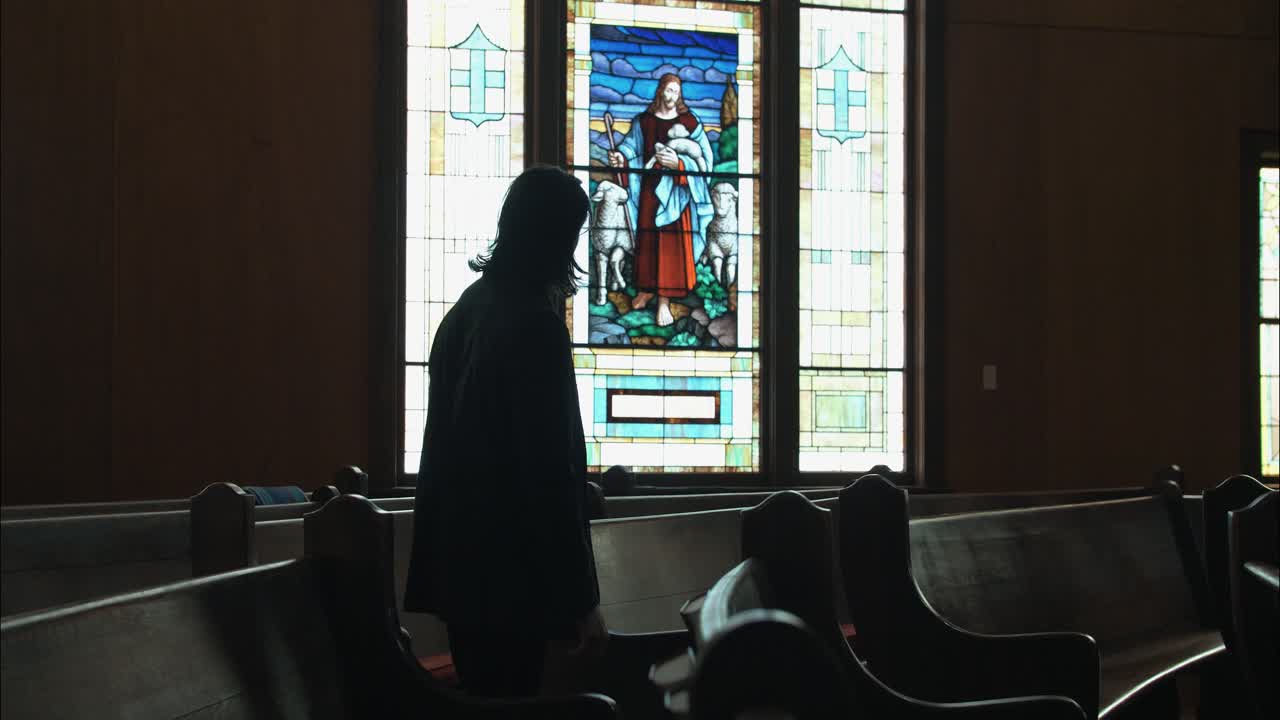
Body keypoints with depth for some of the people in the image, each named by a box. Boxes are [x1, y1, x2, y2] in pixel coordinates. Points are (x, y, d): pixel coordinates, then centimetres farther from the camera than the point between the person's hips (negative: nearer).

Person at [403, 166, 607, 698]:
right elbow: (549, 469, -19)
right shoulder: (535, 324, -16)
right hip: (518, 576, -9)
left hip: (463, 564, 9)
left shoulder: (467, 310, 10)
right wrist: (579, 601, -17)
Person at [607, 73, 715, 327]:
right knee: (647, 239, 7)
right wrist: (621, 158, -22)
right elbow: (631, 146, -1)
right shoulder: (643, 121, 6)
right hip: (649, 189, 2)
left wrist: (678, 163, -19)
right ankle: (646, 289, 24)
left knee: (672, 243, -5)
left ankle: (664, 299, -3)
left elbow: (701, 158, -4)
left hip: (677, 190, -2)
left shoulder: (690, 123, 0)